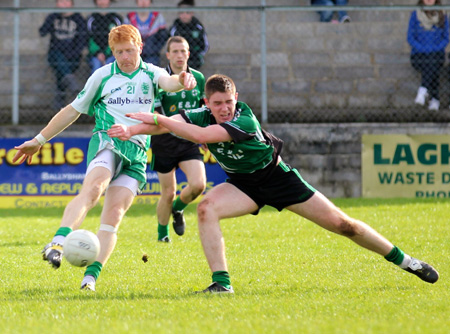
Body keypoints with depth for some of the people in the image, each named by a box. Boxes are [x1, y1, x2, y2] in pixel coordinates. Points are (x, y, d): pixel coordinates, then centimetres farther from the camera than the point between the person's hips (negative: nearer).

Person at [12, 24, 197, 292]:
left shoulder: (151, 74, 13)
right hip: (107, 141, -1)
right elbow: (73, 110, 21)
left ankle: (91, 276, -15)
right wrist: (39, 140, 24)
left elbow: (168, 82, -11)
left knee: (114, 214, -12)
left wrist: (181, 81, -37)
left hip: (137, 154, 2)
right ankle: (58, 243, -48)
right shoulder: (103, 76, 13)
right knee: (93, 188, -31)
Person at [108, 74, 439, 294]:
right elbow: (168, 123, -25)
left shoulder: (245, 120, -33)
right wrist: (134, 129, -42)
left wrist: (158, 119, -43)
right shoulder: (201, 116, -16)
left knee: (341, 224, -4)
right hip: (243, 184, 4)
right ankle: (221, 282, -23)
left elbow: (201, 136, -44)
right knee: (206, 208, -27)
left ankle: (404, 260, 14)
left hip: (277, 176, -4)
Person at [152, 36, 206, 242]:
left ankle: (178, 209, 16)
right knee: (168, 193, 1)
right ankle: (162, 233, 26)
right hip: (164, 142, -3)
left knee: (198, 184, -16)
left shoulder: (198, 78, 4)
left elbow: (204, 108, 19)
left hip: (189, 141, 3)